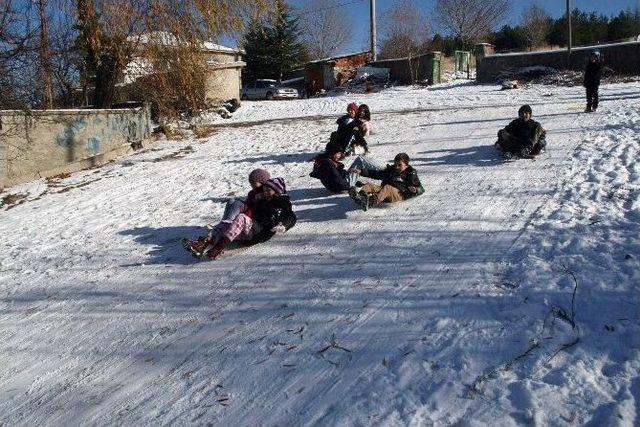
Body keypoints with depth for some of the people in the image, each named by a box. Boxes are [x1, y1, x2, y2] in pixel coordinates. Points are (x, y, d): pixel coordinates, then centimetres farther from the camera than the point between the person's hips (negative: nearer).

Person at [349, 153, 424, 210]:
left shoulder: (410, 174, 12)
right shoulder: (391, 170, 28)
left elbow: (421, 189, 7)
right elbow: (377, 174, 28)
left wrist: (415, 190, -18)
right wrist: (362, 171, 17)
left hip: (399, 194, -6)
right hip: (384, 191, 6)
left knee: (387, 188, -37)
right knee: (369, 185, -15)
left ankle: (373, 201, -64)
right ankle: (359, 196, -48)